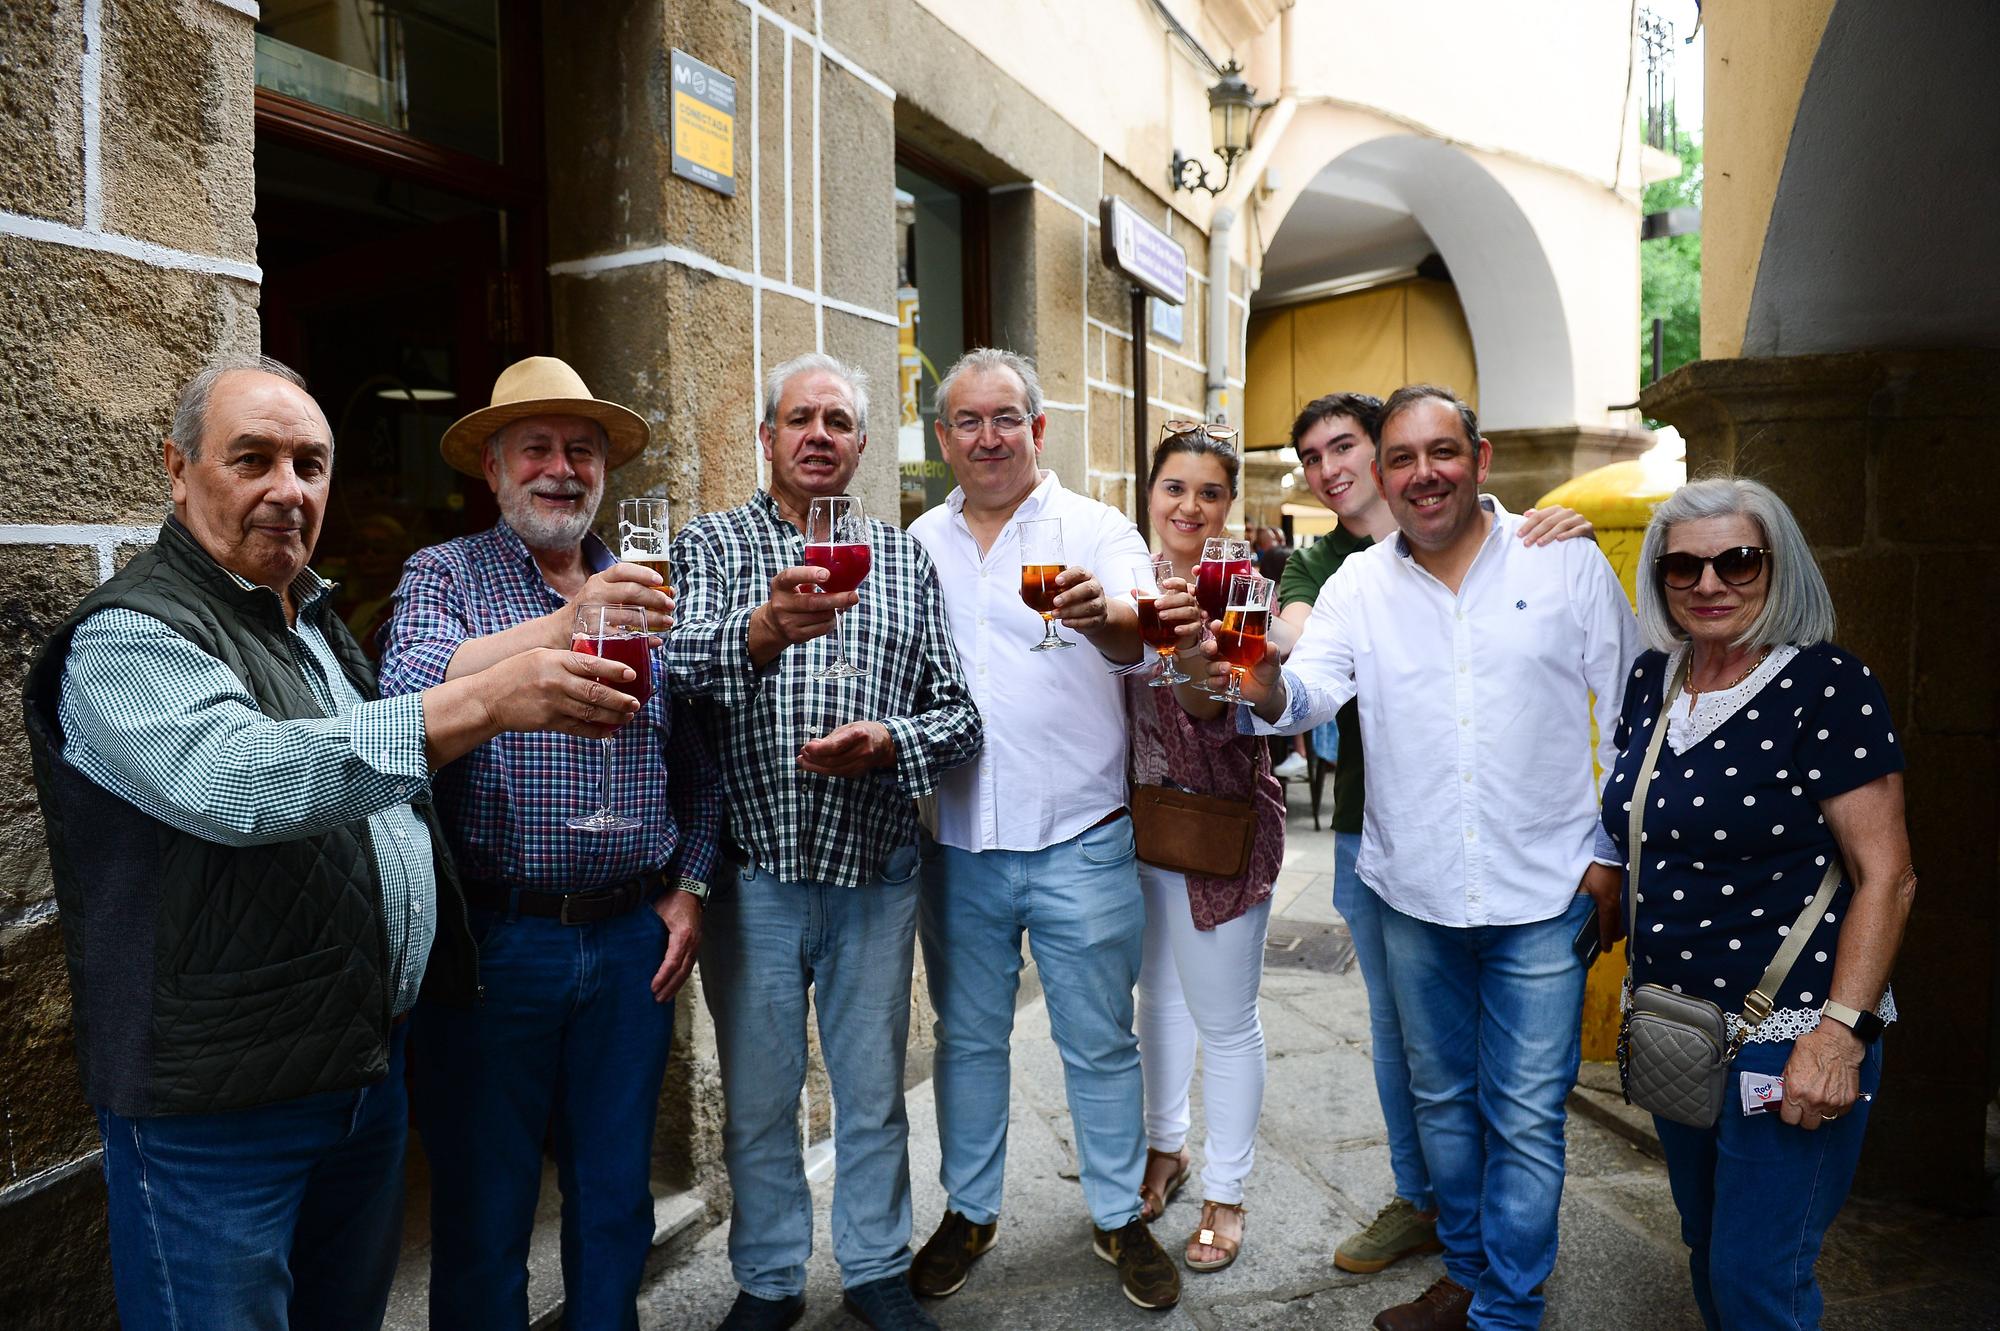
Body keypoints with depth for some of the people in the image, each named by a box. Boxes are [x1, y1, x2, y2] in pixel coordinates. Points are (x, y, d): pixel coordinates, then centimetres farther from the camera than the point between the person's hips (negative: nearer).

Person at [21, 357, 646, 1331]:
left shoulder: (311, 614, 12)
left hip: (367, 1061, 8)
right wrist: (489, 701, -39)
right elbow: (234, 781, -34)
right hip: (218, 1104, -7)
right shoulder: (128, 637, -15)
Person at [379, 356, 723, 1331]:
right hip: (494, 943, -3)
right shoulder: (443, 575, -2)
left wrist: (687, 890, 4)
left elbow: (697, 763, 13)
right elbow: (408, 690, -23)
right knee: (484, 1210, 12)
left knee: (616, 1194, 18)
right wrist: (561, 626, -35)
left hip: (633, 940, 3)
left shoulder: (643, 591, 9)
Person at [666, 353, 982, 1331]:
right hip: (754, 873, -1)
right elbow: (676, 671, -19)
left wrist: (888, 741, -17)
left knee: (873, 1091, 15)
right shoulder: (711, 544, 1)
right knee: (758, 1096, 14)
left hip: (875, 873, 2)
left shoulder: (905, 558, 7)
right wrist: (760, 630, -40)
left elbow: (958, 712, 4)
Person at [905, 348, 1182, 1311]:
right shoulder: (918, 544, 8)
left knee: (1099, 1043, 10)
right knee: (967, 1038, 17)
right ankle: (969, 1211, 36)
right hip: (957, 844, 3)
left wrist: (1102, 614, -45)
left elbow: (1136, 633, -23)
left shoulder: (1095, 531, -4)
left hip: (1078, 844, -3)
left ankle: (1119, 1215, 31)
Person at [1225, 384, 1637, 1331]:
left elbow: (1627, 716, 2)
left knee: (1524, 1117, 6)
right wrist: (1266, 687, -34)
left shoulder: (1566, 563, -3)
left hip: (1542, 896, -2)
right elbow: (1309, 693, -11)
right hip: (1412, 894, 3)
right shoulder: (1359, 584, 2)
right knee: (1441, 1099, 19)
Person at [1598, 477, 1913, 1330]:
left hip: (1787, 1037, -6)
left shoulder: (1826, 686, -13)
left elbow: (1886, 874, -15)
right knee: (1706, 1252, 21)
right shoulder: (1652, 679, 5)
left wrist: (1842, 1031, -20)